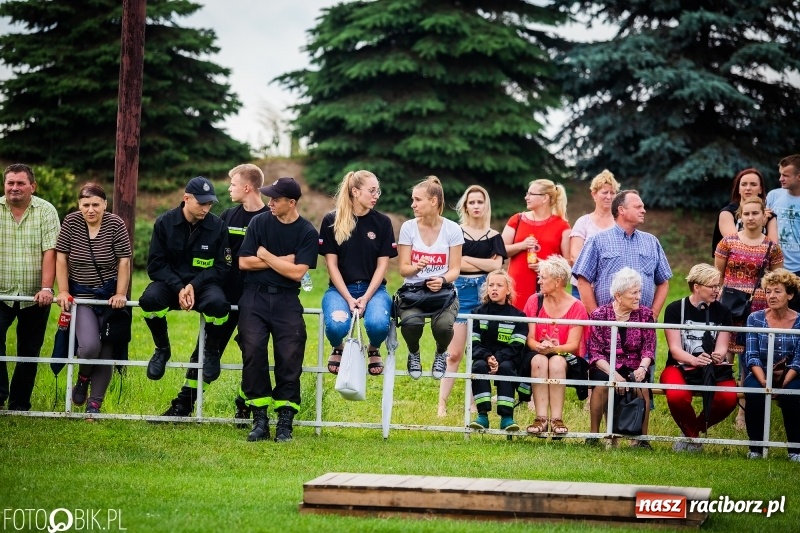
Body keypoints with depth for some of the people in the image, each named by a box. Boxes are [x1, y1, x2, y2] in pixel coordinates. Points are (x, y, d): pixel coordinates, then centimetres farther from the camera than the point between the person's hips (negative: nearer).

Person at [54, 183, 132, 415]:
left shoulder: (115, 224, -7)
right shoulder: (71, 222, -4)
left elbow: (124, 261, -7)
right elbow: (61, 258, -2)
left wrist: (120, 294, -13)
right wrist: (63, 292, -7)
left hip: (109, 295, 1)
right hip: (81, 295, -1)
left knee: (106, 350, 0)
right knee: (89, 346, -20)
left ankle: (95, 404, 8)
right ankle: (83, 378, 12)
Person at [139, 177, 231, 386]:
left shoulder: (218, 226, -5)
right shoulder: (165, 223, -4)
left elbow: (222, 266, -2)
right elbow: (155, 264, -4)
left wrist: (194, 286, -17)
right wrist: (178, 288, -19)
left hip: (204, 284, 0)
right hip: (170, 282, 0)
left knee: (218, 304, -36)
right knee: (149, 299, -34)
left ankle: (211, 352, -4)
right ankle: (162, 349, -4)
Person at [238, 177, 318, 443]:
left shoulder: (307, 233, 2)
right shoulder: (259, 223, 7)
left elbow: (297, 272, -7)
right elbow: (244, 262, 2)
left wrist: (265, 255, -2)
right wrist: (282, 261, -1)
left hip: (286, 299, -1)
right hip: (255, 295, 1)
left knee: (290, 355, -16)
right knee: (253, 350, -17)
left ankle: (285, 420, -10)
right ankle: (260, 418, -12)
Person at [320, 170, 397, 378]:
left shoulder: (382, 222, 3)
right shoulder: (331, 221, -1)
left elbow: (382, 265, 1)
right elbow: (331, 264, -2)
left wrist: (366, 298, -13)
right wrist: (349, 299, -13)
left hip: (373, 288, 1)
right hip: (340, 288, -1)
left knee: (378, 324, -32)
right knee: (336, 325, -33)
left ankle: (374, 349, 6)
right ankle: (338, 348, 7)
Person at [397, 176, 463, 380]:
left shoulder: (452, 229, -2)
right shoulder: (408, 227, 0)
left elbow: (455, 269, 0)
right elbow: (404, 269, 0)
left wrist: (442, 280, -22)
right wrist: (416, 268, -23)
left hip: (442, 290, -1)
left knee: (443, 325, -33)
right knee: (411, 321, -33)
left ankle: (441, 353, 7)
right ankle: (413, 353, 4)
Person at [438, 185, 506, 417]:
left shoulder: (494, 236, 11)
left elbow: (496, 265, -3)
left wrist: (466, 259, -6)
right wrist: (484, 264, -7)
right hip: (461, 292, -2)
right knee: (454, 353, -7)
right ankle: (442, 403, -5)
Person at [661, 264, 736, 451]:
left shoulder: (722, 312, 8)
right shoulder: (675, 309, 0)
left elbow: (722, 347, 0)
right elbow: (675, 349, -8)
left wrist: (719, 356, -26)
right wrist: (694, 360, -29)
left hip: (714, 370, 2)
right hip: (681, 367, -2)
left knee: (729, 398, -30)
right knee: (677, 396, -36)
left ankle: (693, 431, 2)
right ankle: (692, 436, -2)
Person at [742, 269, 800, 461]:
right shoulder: (755, 319, -1)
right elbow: (752, 357, -8)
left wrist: (783, 382, -26)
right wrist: (764, 382, -25)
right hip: (760, 374, 1)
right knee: (754, 392, -33)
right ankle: (756, 448, -17)